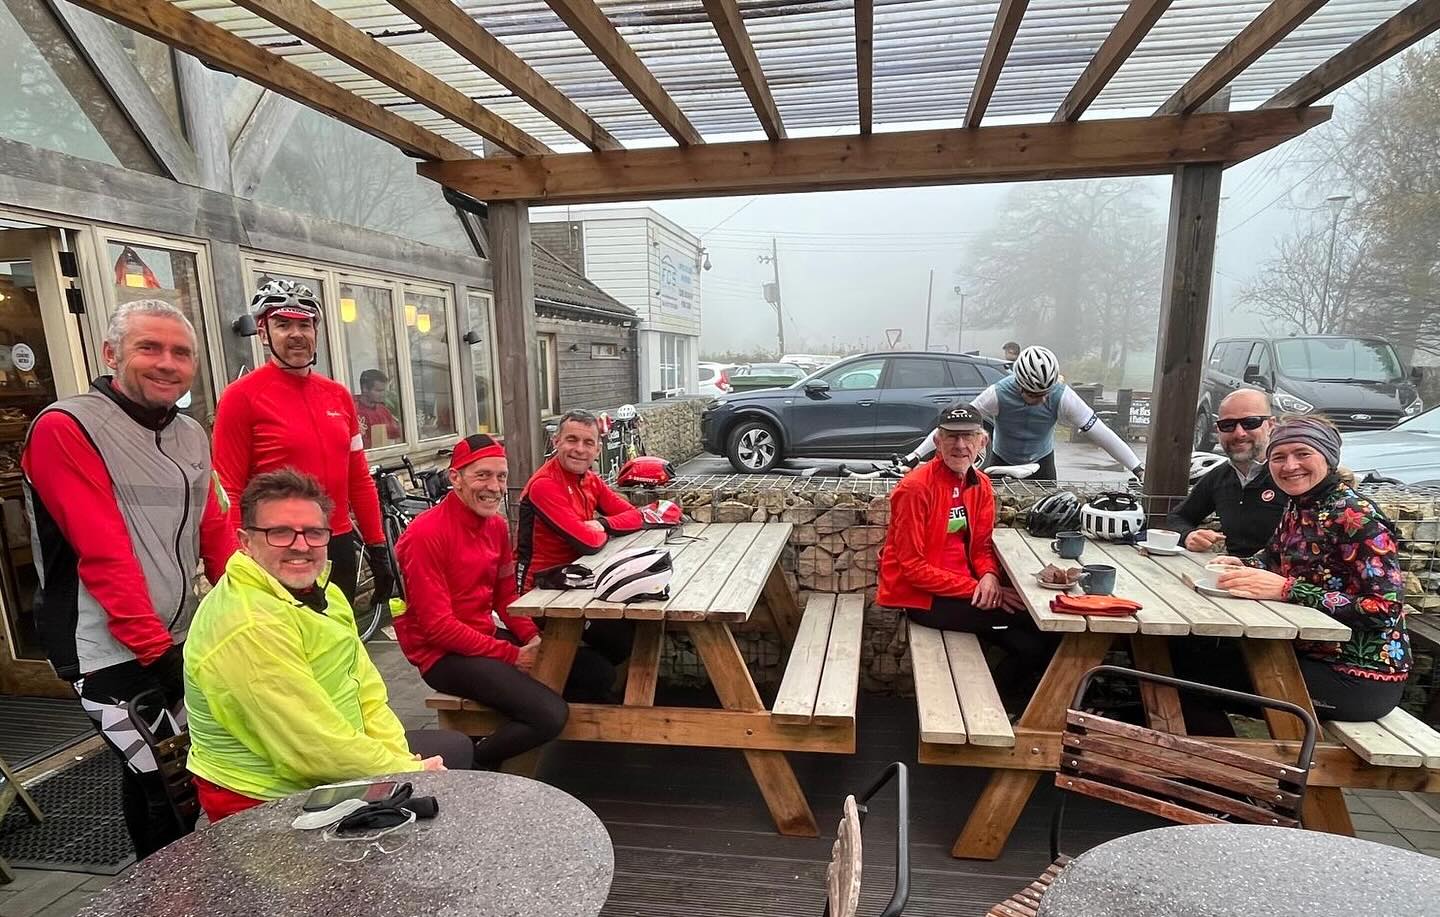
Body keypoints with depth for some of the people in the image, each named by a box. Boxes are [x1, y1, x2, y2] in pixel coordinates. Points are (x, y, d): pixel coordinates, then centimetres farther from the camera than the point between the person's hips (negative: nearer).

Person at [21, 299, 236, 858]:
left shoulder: (192, 436, 10)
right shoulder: (66, 428, -11)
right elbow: (102, 553, -17)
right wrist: (155, 648, -18)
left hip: (186, 642, 7)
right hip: (114, 654, -7)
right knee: (163, 785, -2)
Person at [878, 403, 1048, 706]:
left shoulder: (981, 484, 4)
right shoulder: (916, 488, -19)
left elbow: (981, 545, 9)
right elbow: (912, 567, -19)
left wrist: (989, 576, -13)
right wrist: (975, 588, -19)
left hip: (963, 588, 7)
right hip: (919, 596, -7)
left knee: (1032, 644, -8)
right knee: (1026, 619, -13)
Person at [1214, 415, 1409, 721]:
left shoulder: (1356, 516, -19)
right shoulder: (1297, 508, 5)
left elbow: (1386, 609, -23)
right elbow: (1273, 557, 19)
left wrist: (1287, 589, -31)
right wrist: (1242, 566, -5)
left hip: (1362, 680, -7)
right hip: (1311, 654, 7)